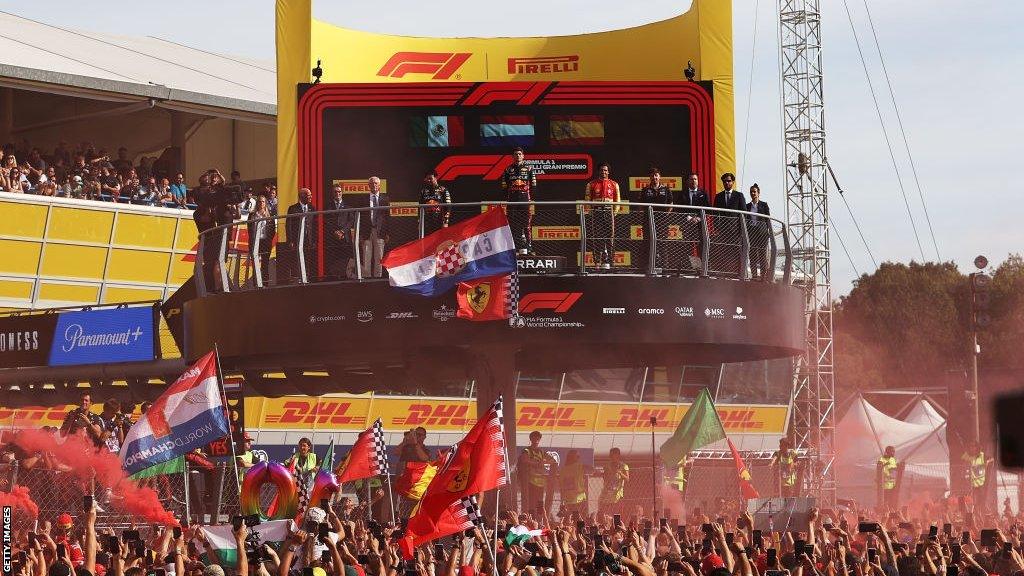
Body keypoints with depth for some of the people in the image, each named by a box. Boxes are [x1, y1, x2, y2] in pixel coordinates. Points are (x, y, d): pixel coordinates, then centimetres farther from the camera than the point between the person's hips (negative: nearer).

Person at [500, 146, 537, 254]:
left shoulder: (528, 169, 9)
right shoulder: (508, 170, 12)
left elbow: (533, 185, 8)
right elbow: (504, 187, 11)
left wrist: (532, 200, 0)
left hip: (525, 198, -2)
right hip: (512, 199, 2)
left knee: (526, 224, -7)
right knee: (513, 224, 0)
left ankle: (527, 247, -7)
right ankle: (516, 247, 3)